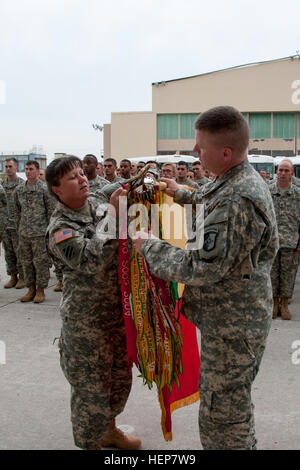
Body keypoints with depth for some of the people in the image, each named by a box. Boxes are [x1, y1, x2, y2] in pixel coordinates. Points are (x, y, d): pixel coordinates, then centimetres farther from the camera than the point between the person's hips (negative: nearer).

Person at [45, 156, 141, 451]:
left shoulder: (99, 203, 2)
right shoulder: (60, 229, -17)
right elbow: (88, 260, -34)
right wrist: (115, 220, -34)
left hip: (117, 309, 7)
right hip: (86, 318, -7)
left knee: (119, 376, 21)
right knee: (91, 383, 7)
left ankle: (108, 430, 44)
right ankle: (90, 442, 30)